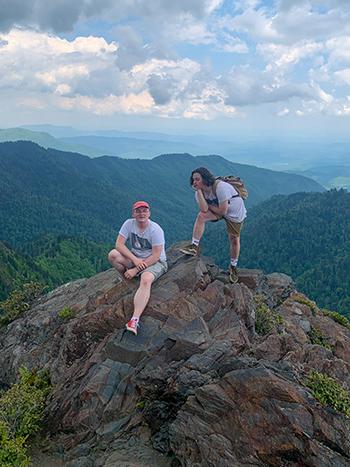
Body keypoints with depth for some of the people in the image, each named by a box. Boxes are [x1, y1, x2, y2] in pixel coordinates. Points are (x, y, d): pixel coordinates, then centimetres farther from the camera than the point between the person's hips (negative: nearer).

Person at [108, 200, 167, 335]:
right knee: (113, 254, -22)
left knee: (146, 279, -38)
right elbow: (119, 244, -11)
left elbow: (155, 256, -21)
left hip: (156, 262, -5)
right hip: (135, 258, 5)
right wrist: (135, 259, -24)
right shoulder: (129, 224, -7)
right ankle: (127, 279, 2)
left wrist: (135, 270, -22)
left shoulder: (156, 230, -20)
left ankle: (135, 320, -46)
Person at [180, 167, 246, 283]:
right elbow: (204, 209, -28)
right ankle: (194, 246, -17)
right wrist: (199, 191, -32)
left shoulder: (220, 187, -34)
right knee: (201, 216, -23)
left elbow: (223, 211, -32)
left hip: (235, 212, -5)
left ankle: (233, 267, 26)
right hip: (216, 209, 5)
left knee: (234, 240, 3)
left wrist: (209, 206, -16)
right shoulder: (199, 192, -14)